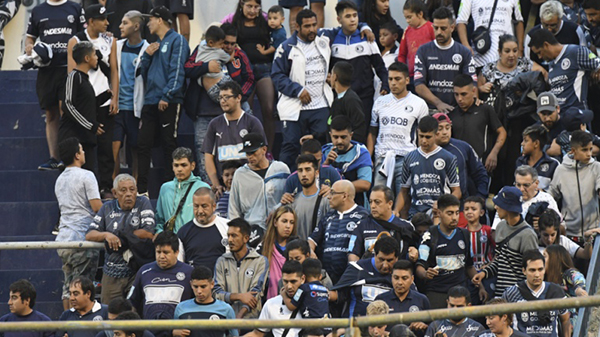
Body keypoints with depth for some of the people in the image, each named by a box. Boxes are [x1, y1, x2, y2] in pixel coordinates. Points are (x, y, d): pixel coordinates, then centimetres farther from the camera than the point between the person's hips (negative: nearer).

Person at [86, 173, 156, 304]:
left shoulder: (143, 204, 2)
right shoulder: (107, 208, 11)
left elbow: (148, 233, -9)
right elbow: (89, 235, 6)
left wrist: (121, 237, -5)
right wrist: (106, 235, -14)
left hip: (137, 272, -3)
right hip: (112, 273, 3)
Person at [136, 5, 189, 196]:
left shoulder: (177, 41, -3)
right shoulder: (155, 45, 22)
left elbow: (177, 71, -13)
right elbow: (144, 73, 23)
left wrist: (166, 96, -20)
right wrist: (147, 56, 6)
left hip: (169, 102, -8)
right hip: (151, 101, 8)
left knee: (169, 144, -4)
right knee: (143, 144, 1)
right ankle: (142, 189, 2)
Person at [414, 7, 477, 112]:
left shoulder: (464, 53, 11)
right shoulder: (423, 51, 8)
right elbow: (419, 85, -1)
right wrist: (438, 103, -15)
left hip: (457, 111, 0)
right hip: (430, 110, 0)